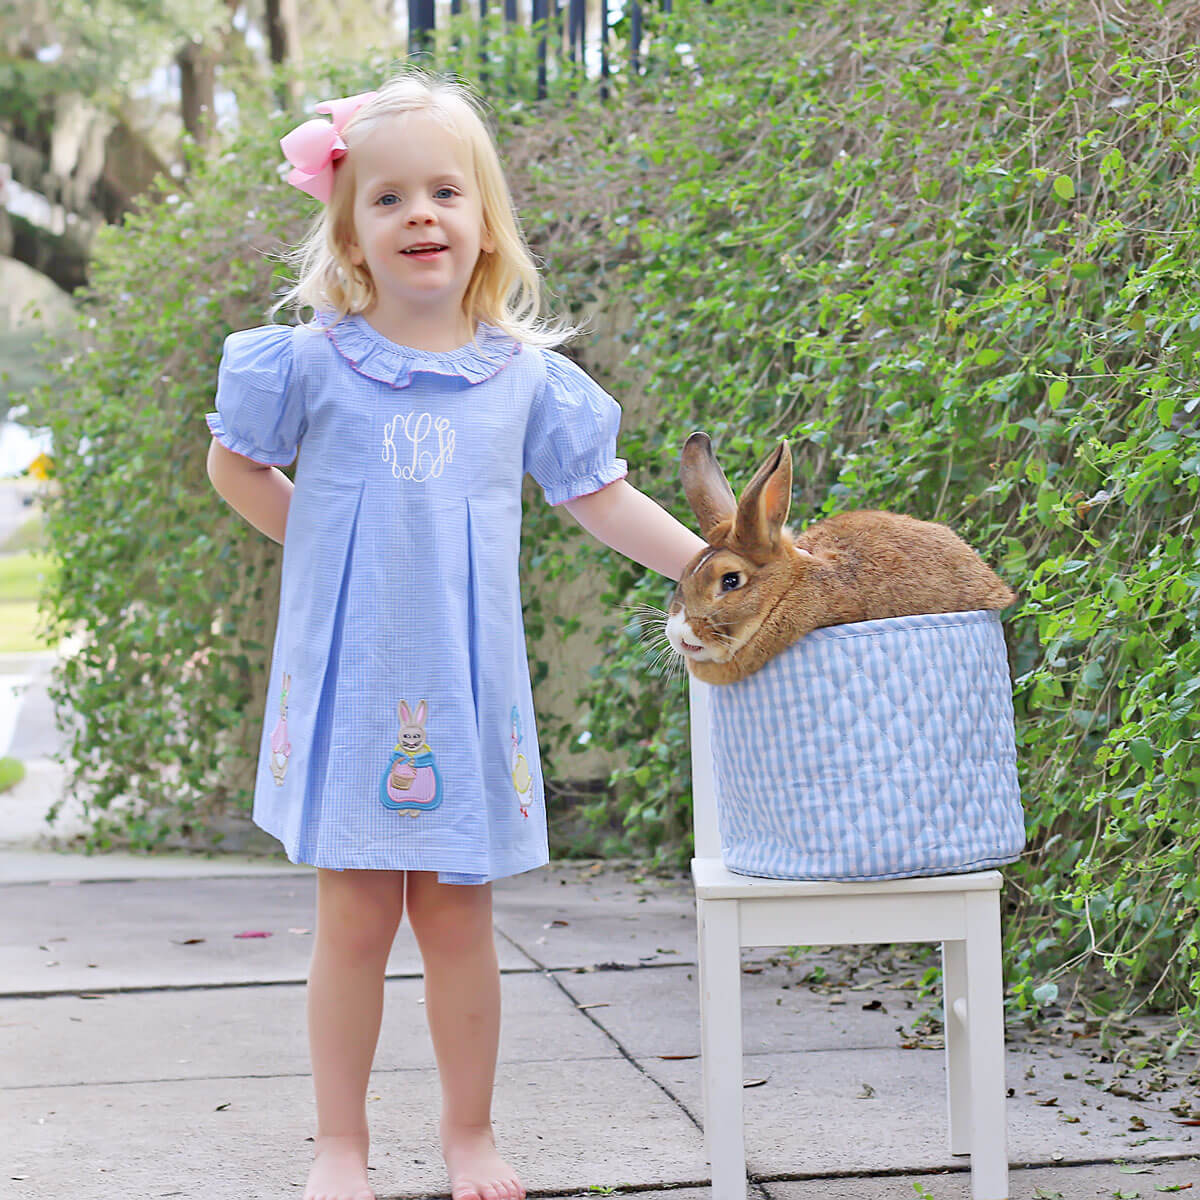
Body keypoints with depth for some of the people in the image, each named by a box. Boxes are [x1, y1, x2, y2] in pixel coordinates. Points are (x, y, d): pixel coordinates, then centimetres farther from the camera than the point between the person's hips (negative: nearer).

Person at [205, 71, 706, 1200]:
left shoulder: (526, 378, 3)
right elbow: (235, 468, 12)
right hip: (346, 675, -1)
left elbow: (602, 498, 9)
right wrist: (344, 553, 7)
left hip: (465, 682, 1)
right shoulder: (311, 363, -2)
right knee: (354, 918, 3)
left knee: (457, 917, 6)